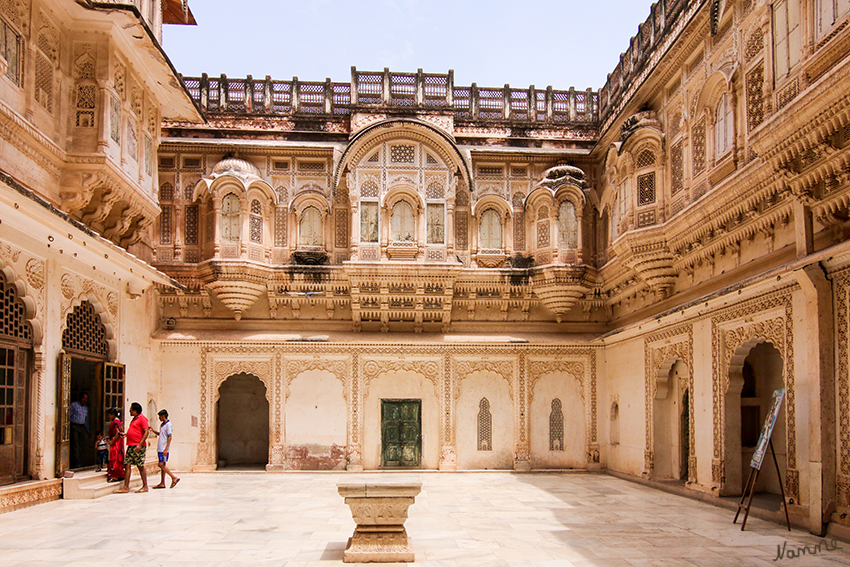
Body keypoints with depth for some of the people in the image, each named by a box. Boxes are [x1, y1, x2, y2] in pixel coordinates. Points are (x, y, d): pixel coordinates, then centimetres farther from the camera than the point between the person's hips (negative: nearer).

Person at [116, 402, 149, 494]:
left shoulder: (142, 418, -9)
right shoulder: (134, 419, 19)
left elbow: (146, 432, -17)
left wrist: (140, 445, -22)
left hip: (138, 446, -9)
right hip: (131, 445, 9)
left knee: (140, 466, -2)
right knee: (127, 465, 2)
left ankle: (145, 486, 6)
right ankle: (126, 487, 1)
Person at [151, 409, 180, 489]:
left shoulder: (168, 425, -13)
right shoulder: (162, 425, 16)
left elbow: (169, 438, -17)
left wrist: (166, 449, -21)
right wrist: (153, 430, 13)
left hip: (164, 449, -9)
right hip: (160, 448, 9)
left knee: (161, 465, -12)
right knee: (162, 465, 9)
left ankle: (174, 478, -10)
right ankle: (162, 483, 10)